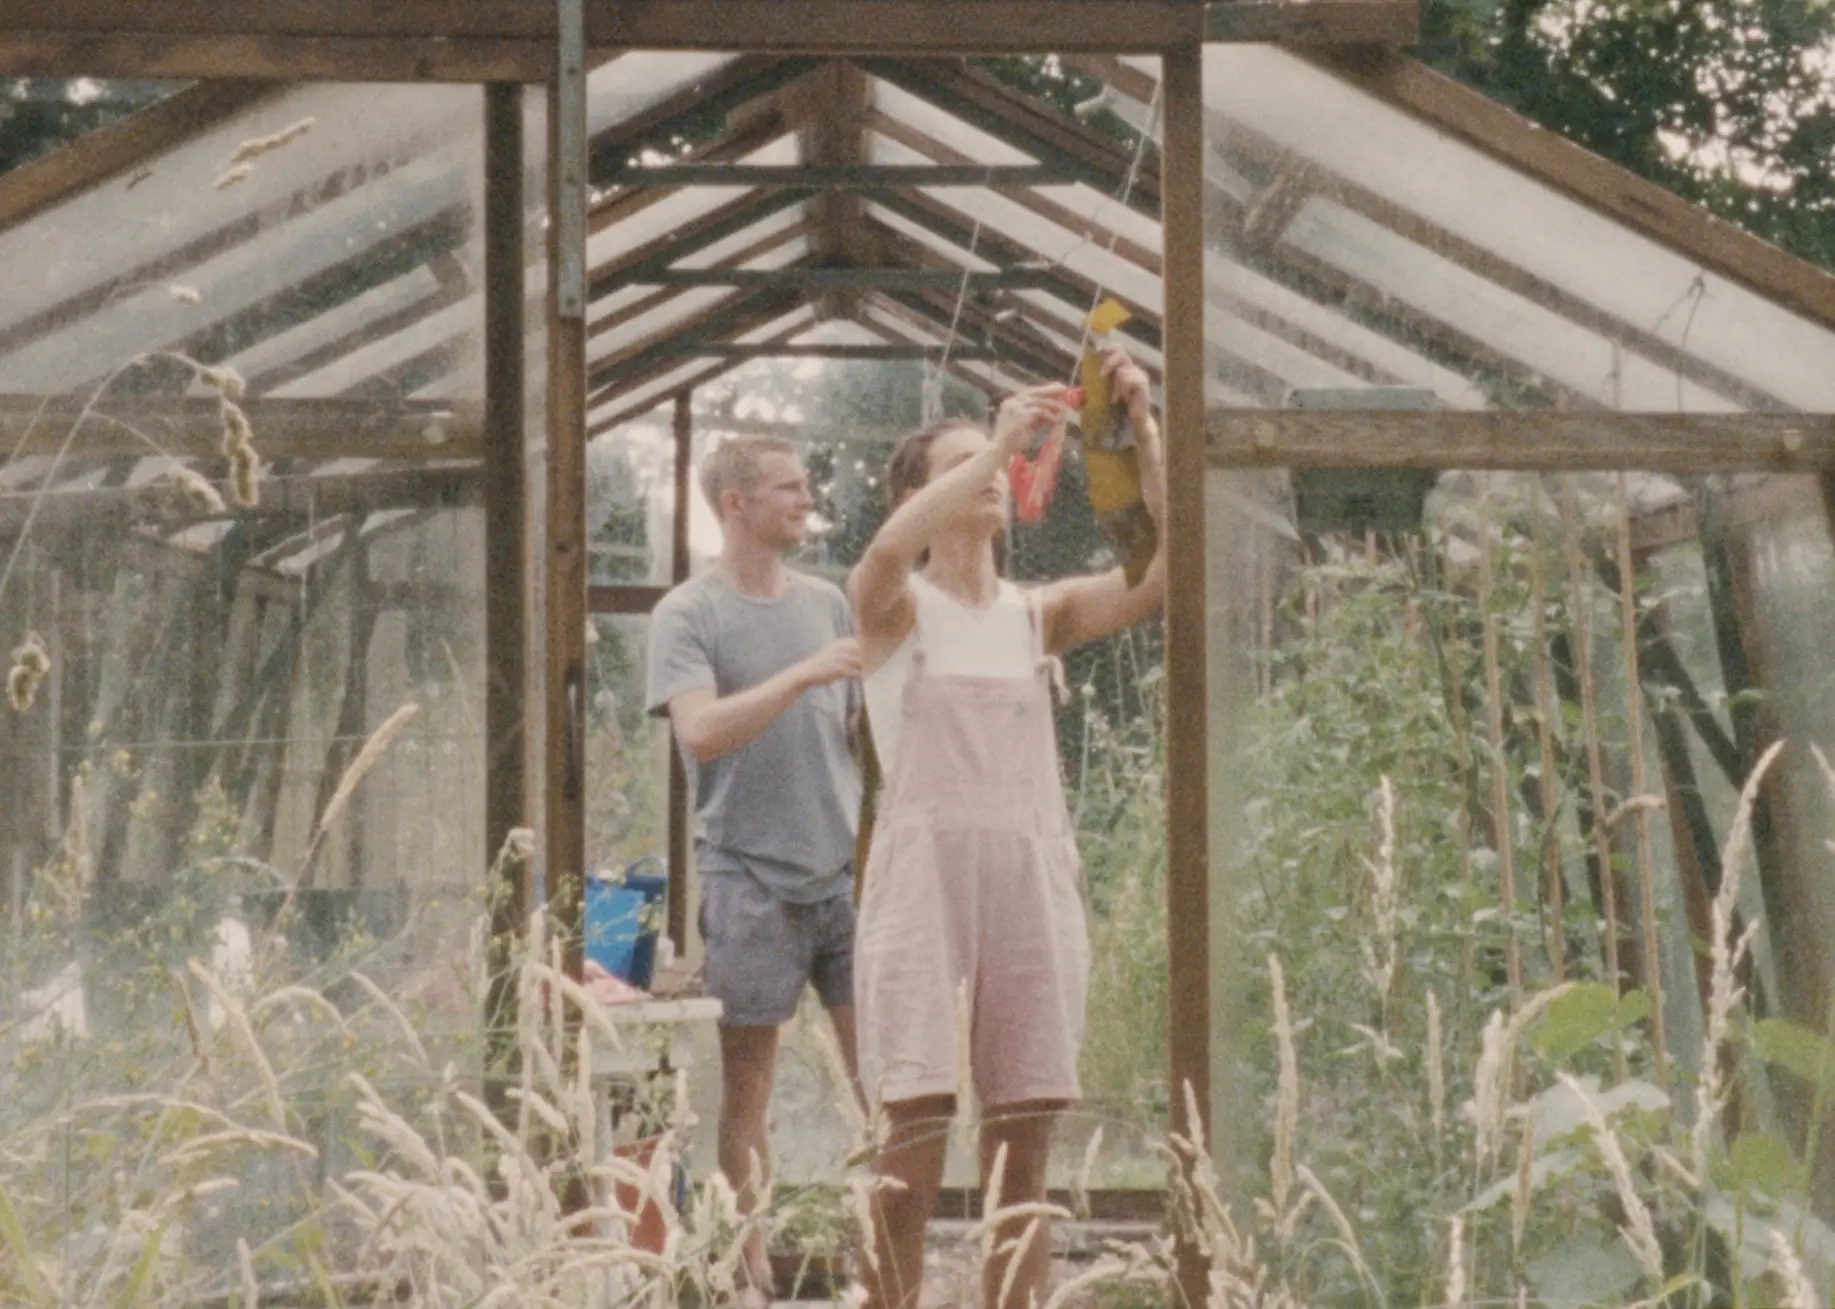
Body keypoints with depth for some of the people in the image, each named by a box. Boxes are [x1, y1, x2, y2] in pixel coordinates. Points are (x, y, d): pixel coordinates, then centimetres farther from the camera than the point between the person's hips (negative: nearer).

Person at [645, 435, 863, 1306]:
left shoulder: (826, 604, 13)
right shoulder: (688, 615, -3)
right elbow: (701, 732, -18)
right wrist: (802, 675, -24)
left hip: (847, 870, 5)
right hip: (750, 876, -5)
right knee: (745, 1089, 2)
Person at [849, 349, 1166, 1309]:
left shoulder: (1040, 615, 14)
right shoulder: (896, 609, 4)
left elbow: (1163, 569, 0)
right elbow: (888, 554, -21)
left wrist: (1144, 429, -8)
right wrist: (1002, 441, -21)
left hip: (1033, 879, 4)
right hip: (922, 874, -4)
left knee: (1023, 1153, 3)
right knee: (913, 1148, -10)